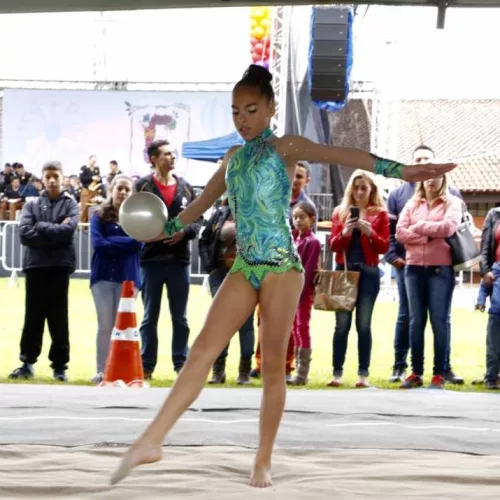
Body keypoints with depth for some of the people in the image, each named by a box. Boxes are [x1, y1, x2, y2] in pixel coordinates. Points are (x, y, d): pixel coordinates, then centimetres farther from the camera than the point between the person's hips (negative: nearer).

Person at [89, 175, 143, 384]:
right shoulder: (99, 216, 7)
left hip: (128, 276, 0)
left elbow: (138, 243, -7)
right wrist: (125, 242, -8)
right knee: (105, 325, -2)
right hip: (103, 275, 0)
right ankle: (101, 371, 0)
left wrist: (111, 241, -9)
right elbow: (97, 243, -7)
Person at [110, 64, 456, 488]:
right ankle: (151, 441, -9)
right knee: (202, 351, -5)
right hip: (244, 267, 5)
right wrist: (169, 227, 49)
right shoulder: (233, 157, 17)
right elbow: (204, 200, 35)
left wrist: (397, 170, -33)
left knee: (273, 365, -3)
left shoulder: (285, 147, -2)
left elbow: (337, 154, -19)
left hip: (281, 266, -5)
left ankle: (264, 462, 4)